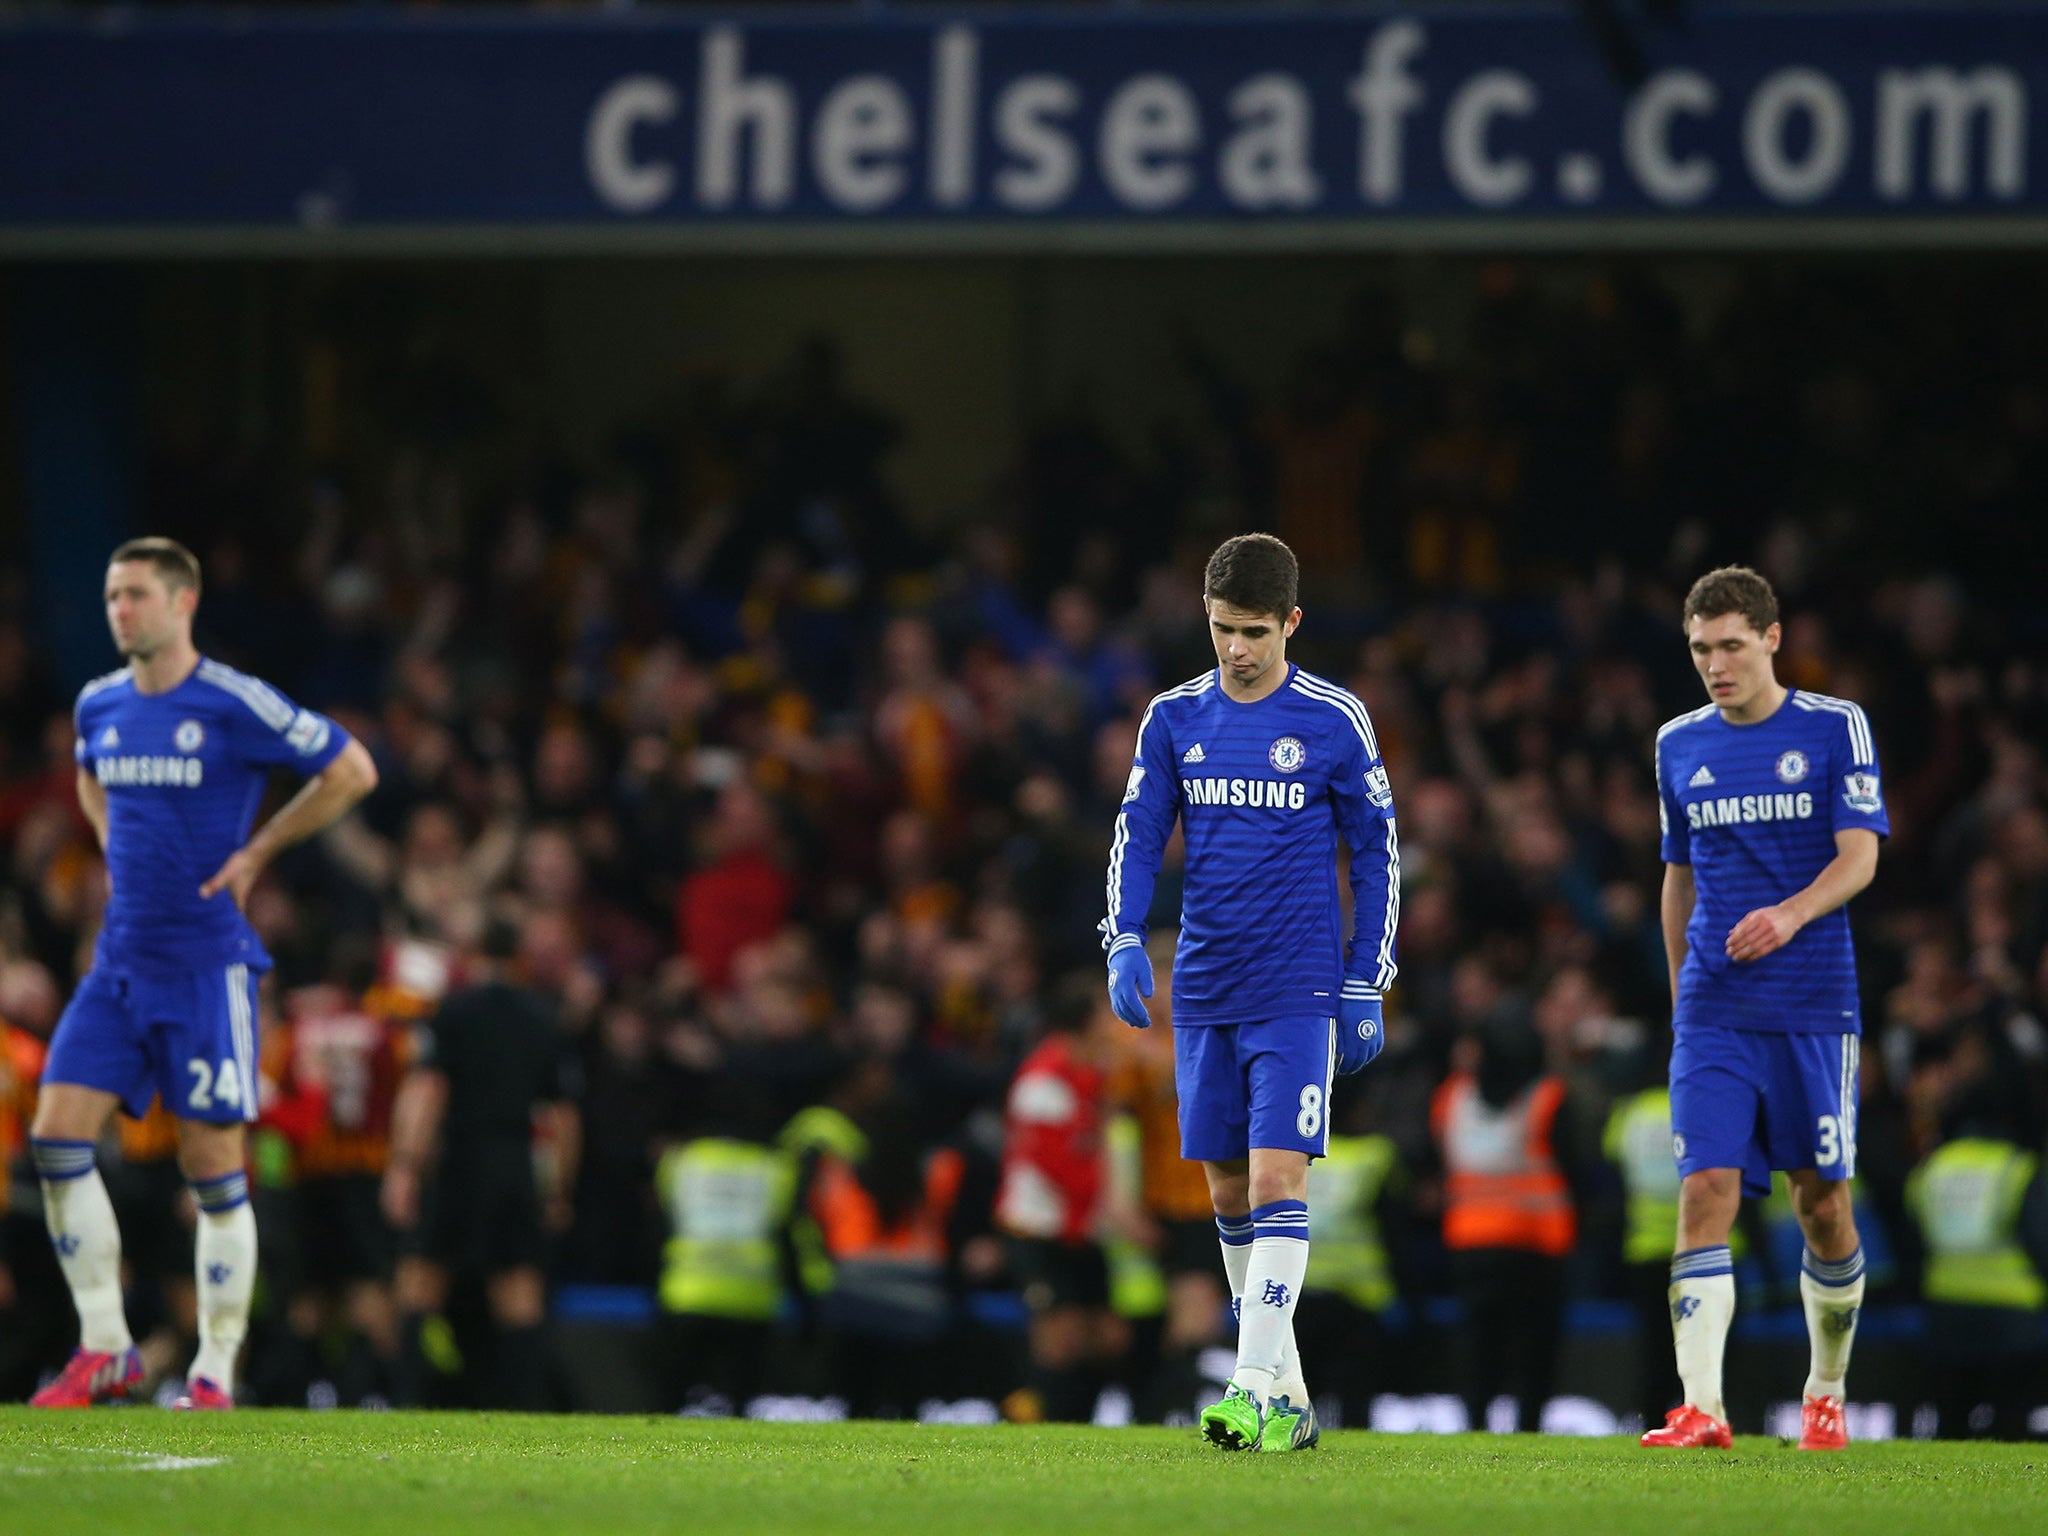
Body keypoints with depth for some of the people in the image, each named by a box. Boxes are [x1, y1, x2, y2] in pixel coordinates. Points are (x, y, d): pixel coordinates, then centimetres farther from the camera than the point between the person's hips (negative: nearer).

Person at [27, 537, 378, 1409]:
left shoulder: (236, 706, -10)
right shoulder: (99, 707, 8)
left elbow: (352, 771, -4)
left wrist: (256, 852, -5)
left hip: (206, 964, -6)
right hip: (121, 961, 6)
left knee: (213, 1165, -2)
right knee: (57, 1137, -6)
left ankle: (214, 1372, 7)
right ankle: (104, 1349, 2)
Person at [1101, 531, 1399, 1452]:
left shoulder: (1333, 722, -3)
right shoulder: (1175, 719, 6)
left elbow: (1376, 854, 2)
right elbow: (1138, 836, 7)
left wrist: (1366, 988, -2)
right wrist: (1125, 941, -10)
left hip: (1298, 994, -4)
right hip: (1204, 994, 4)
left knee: (1277, 1180, -14)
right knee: (1228, 1192, 7)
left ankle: (1258, 1393, -18)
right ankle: (1289, 1393, 17)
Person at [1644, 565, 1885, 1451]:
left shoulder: (1835, 730, 0)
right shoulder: (1679, 746, 10)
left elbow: (1859, 856, -9)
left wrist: (1793, 913, -27)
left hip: (1814, 1005, -2)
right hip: (1713, 1012, 2)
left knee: (1822, 1201, 4)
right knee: (1706, 1191, -12)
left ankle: (1826, 1395, 24)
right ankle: (1701, 1409, -19)